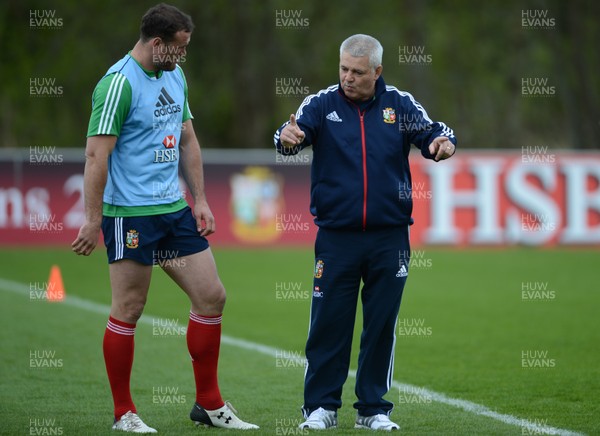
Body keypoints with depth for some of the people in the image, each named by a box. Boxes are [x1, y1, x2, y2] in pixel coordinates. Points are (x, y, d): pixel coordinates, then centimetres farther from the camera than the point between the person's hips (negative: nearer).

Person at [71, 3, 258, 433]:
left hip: (174, 209, 8)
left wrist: (200, 200, 15)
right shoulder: (118, 83, -15)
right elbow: (97, 155, -17)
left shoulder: (176, 76, 11)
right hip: (130, 215, -8)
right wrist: (93, 221, -18)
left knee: (211, 297, 6)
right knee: (128, 313, -1)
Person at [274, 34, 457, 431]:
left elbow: (431, 132, -3)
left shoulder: (399, 105, 3)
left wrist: (444, 141, -27)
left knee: (382, 326, 6)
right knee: (329, 324, 0)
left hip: (389, 238, 1)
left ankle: (374, 409, 15)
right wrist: (287, 138, -38)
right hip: (336, 237, -1)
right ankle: (321, 407, 10)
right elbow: (297, 132, -14)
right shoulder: (321, 104, 0)